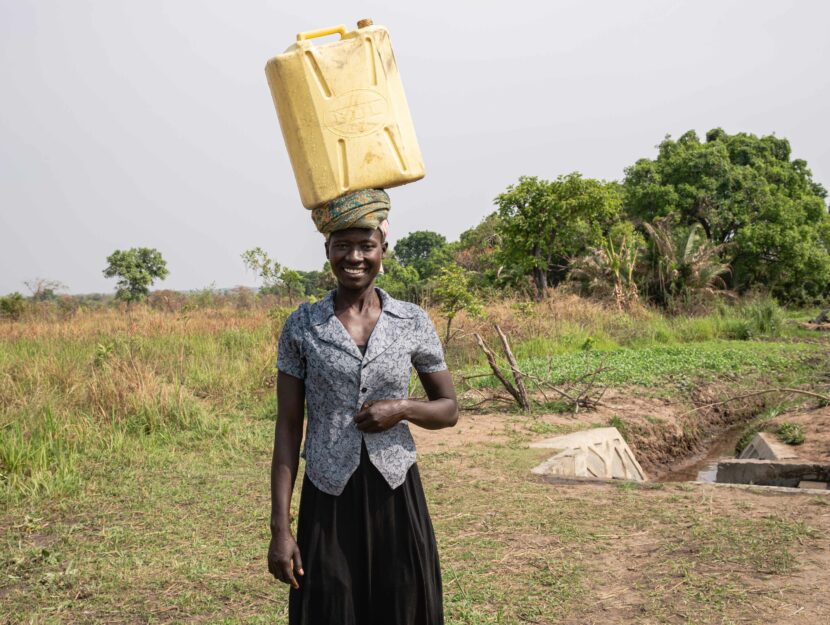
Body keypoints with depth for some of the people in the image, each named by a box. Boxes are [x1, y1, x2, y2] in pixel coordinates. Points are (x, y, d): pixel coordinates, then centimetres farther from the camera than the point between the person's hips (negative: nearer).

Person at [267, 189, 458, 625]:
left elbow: (449, 409, 9)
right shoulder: (302, 326, -3)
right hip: (328, 500, -1)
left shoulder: (413, 322, -1)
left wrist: (402, 408, -13)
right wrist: (280, 528, -6)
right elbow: (287, 427, -2)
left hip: (396, 496, 1)